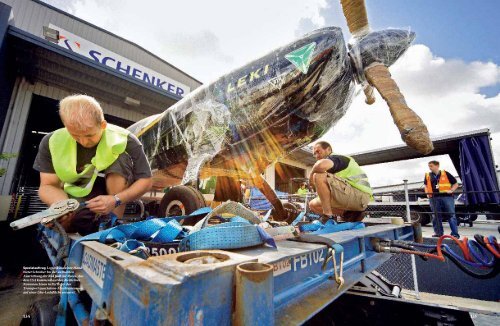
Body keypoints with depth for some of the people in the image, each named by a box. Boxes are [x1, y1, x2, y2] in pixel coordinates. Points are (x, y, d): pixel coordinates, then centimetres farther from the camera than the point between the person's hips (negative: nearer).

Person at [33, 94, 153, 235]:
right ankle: (91, 217, 10)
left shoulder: (125, 141, -26)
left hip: (114, 190, -2)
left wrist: (115, 200, -37)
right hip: (80, 192, 3)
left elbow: (146, 180, -22)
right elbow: (48, 185, -10)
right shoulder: (53, 142, -16)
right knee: (62, 224, -25)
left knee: (120, 158, -31)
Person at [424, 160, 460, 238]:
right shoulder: (427, 176, 9)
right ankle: (438, 233, 18)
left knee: (451, 215, 1)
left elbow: (455, 184, 7)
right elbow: (426, 185, 21)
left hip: (446, 197, -3)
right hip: (434, 198, 3)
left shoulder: (445, 174, 1)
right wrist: (427, 193, 6)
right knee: (436, 216, 8)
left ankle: (455, 234, 10)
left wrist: (451, 190, -8)